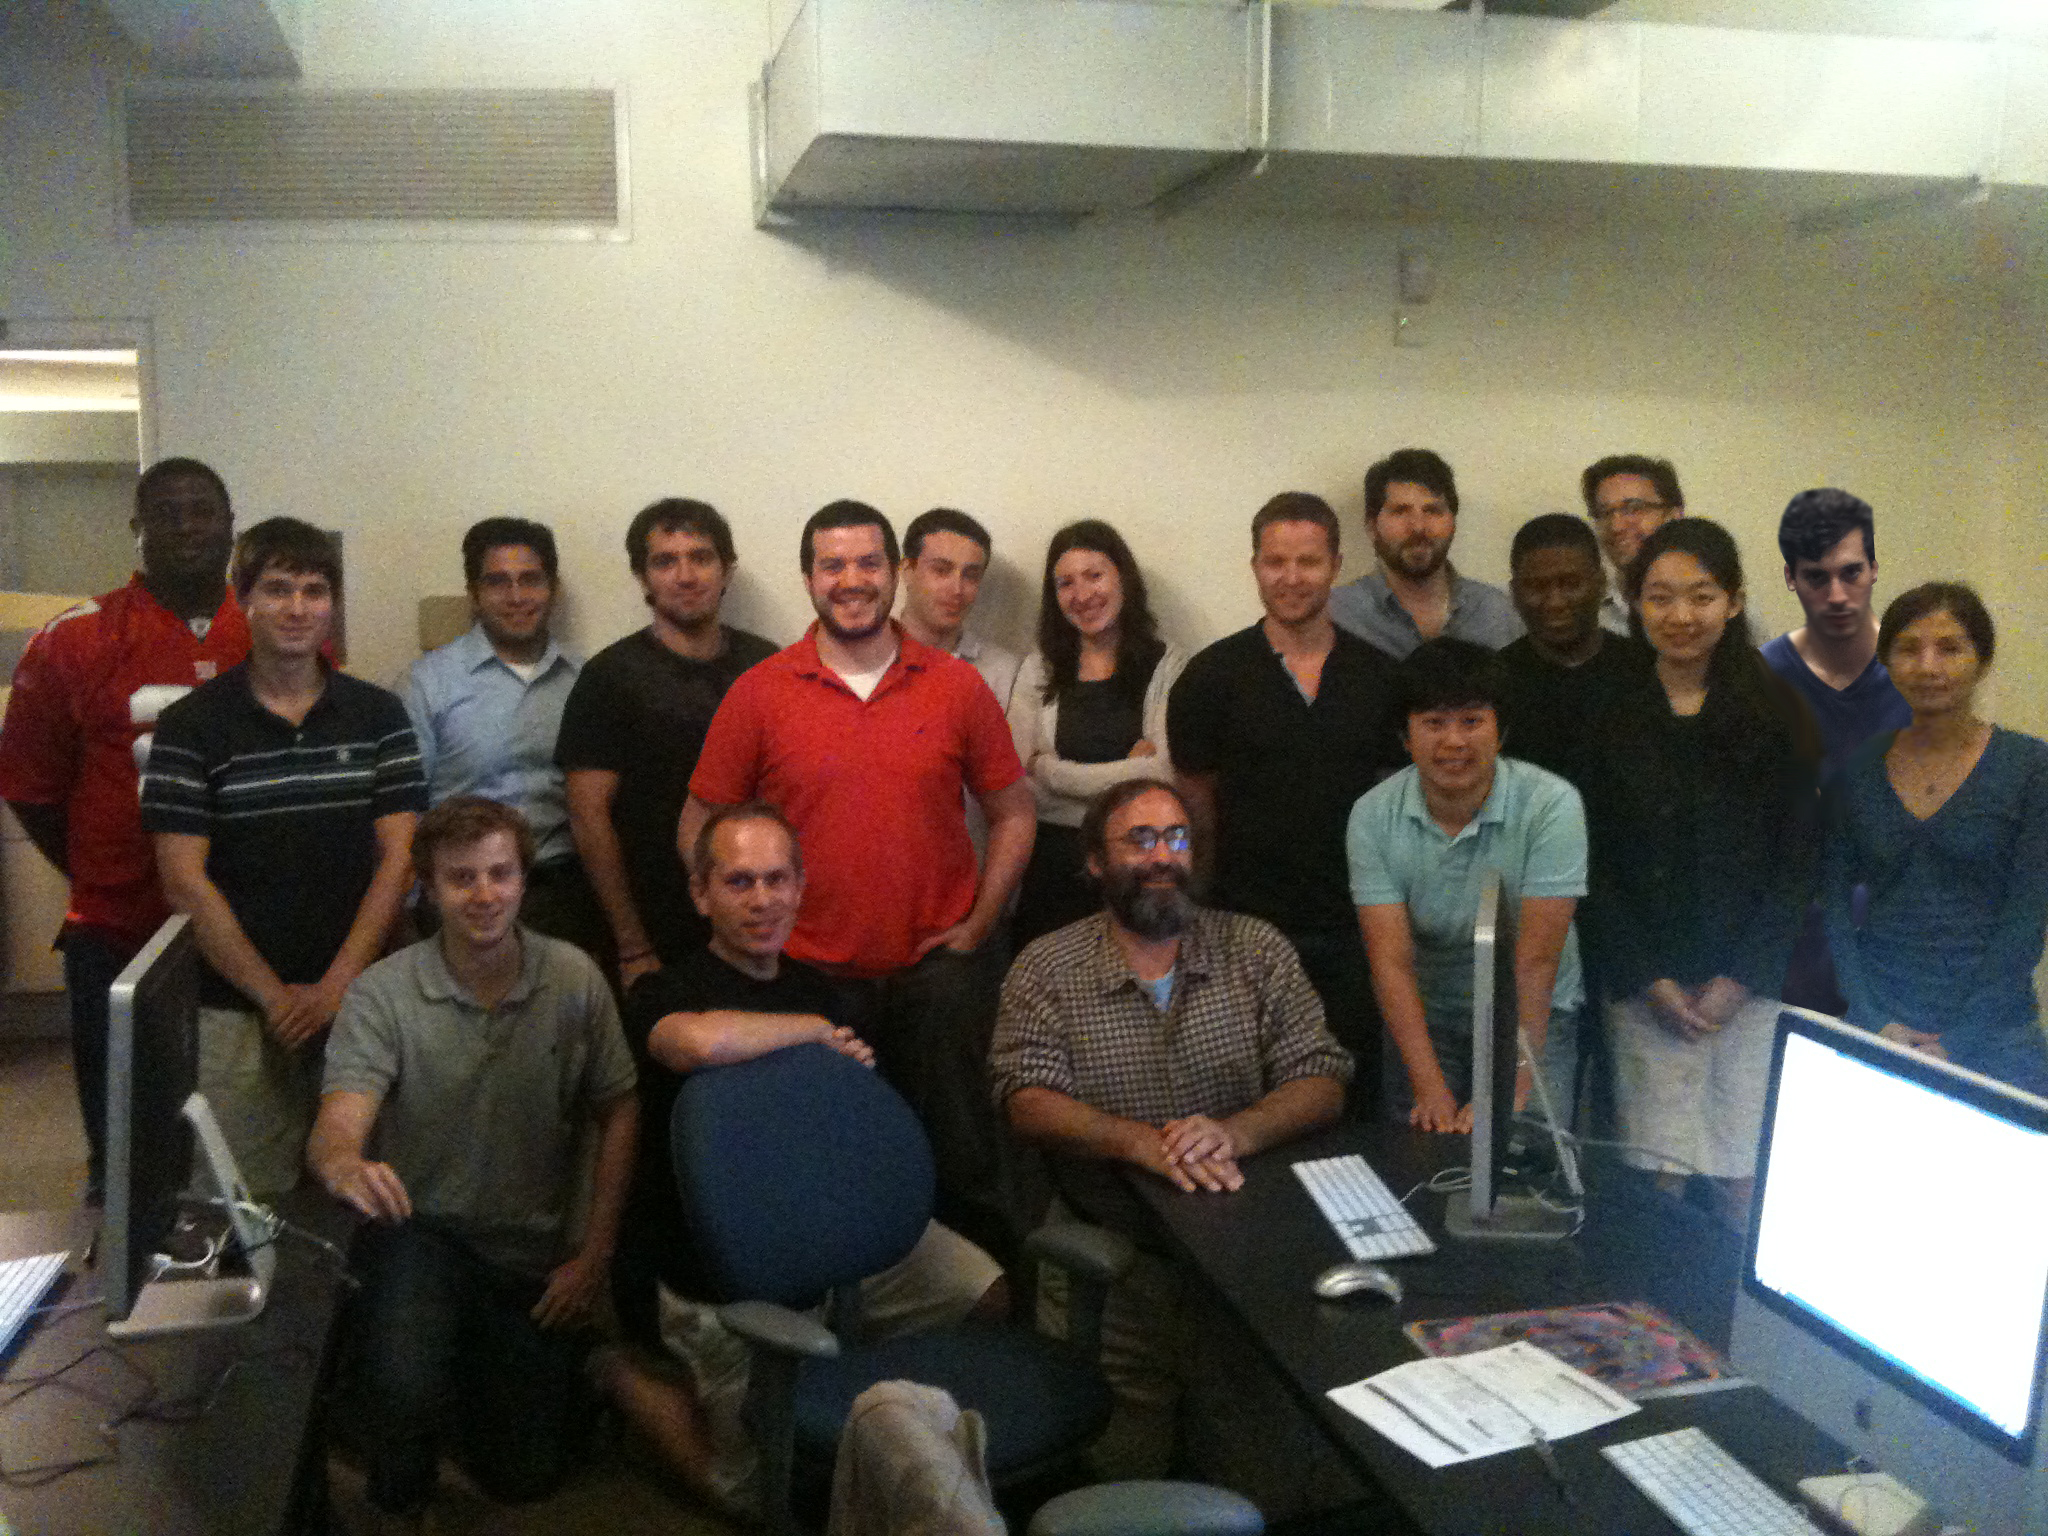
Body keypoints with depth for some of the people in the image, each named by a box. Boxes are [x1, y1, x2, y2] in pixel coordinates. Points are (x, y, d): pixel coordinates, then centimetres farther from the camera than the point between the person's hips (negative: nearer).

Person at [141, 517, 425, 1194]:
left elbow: (399, 857, 1)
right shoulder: (190, 725, 0)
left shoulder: (378, 715, 5)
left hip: (358, 1000, 2)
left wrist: (336, 985, -7)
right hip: (237, 1011, -1)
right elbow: (184, 879, -4)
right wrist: (273, 994, -7)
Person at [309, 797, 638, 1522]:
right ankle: (398, 1495, 6)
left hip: (533, 1247, 2)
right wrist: (346, 1166, -48)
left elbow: (618, 1114, 1)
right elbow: (335, 1129, -23)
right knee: (405, 1387, -31)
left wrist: (594, 1256, -3)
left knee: (527, 1475, 4)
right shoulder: (381, 993, -13)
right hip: (419, 1229, -2)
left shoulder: (575, 979, -7)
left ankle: (472, 1367, 38)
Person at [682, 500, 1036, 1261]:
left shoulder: (956, 686, 2)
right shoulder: (758, 693, 0)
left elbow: (1013, 813, 8)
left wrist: (977, 925, 0)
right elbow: (698, 828, 5)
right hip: (809, 974, 0)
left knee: (960, 1155, 10)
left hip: (939, 972, 1)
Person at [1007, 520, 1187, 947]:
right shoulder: (1039, 670, 7)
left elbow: (1165, 775, -11)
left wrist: (1051, 770, -4)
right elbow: (1018, 786, -2)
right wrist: (1126, 774, -9)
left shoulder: (1169, 666, 1)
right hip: (1054, 871, 2)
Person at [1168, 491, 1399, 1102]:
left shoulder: (1378, 677, 5)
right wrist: (1252, 866, 2)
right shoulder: (1213, 675, -1)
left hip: (1354, 929, 2)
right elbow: (1195, 801, 3)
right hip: (1248, 924, -2)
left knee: (1358, 1094, 9)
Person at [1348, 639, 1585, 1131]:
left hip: (1535, 1017, -1)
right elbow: (1391, 961, -14)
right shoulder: (1372, 816, -11)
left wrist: (1509, 1092, -25)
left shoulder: (1551, 805, -17)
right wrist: (1431, 1091, -22)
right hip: (1426, 1017, 2)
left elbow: (1536, 961, -20)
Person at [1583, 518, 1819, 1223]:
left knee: (1750, 1180, 0)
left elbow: (1796, 860, 2)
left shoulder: (1777, 712, 3)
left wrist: (1742, 978, -5)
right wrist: (1649, 980, -5)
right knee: (1659, 1175, -2)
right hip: (1644, 986, 0)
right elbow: (1593, 863, 2)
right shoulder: (1607, 713, 3)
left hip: (1753, 983, 0)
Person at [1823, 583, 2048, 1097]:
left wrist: (1956, 1043, -11)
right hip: (1875, 1019, 2)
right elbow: (1836, 902, 5)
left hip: (1991, 1031, -1)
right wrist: (1872, 1021, -7)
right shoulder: (1857, 769, 6)